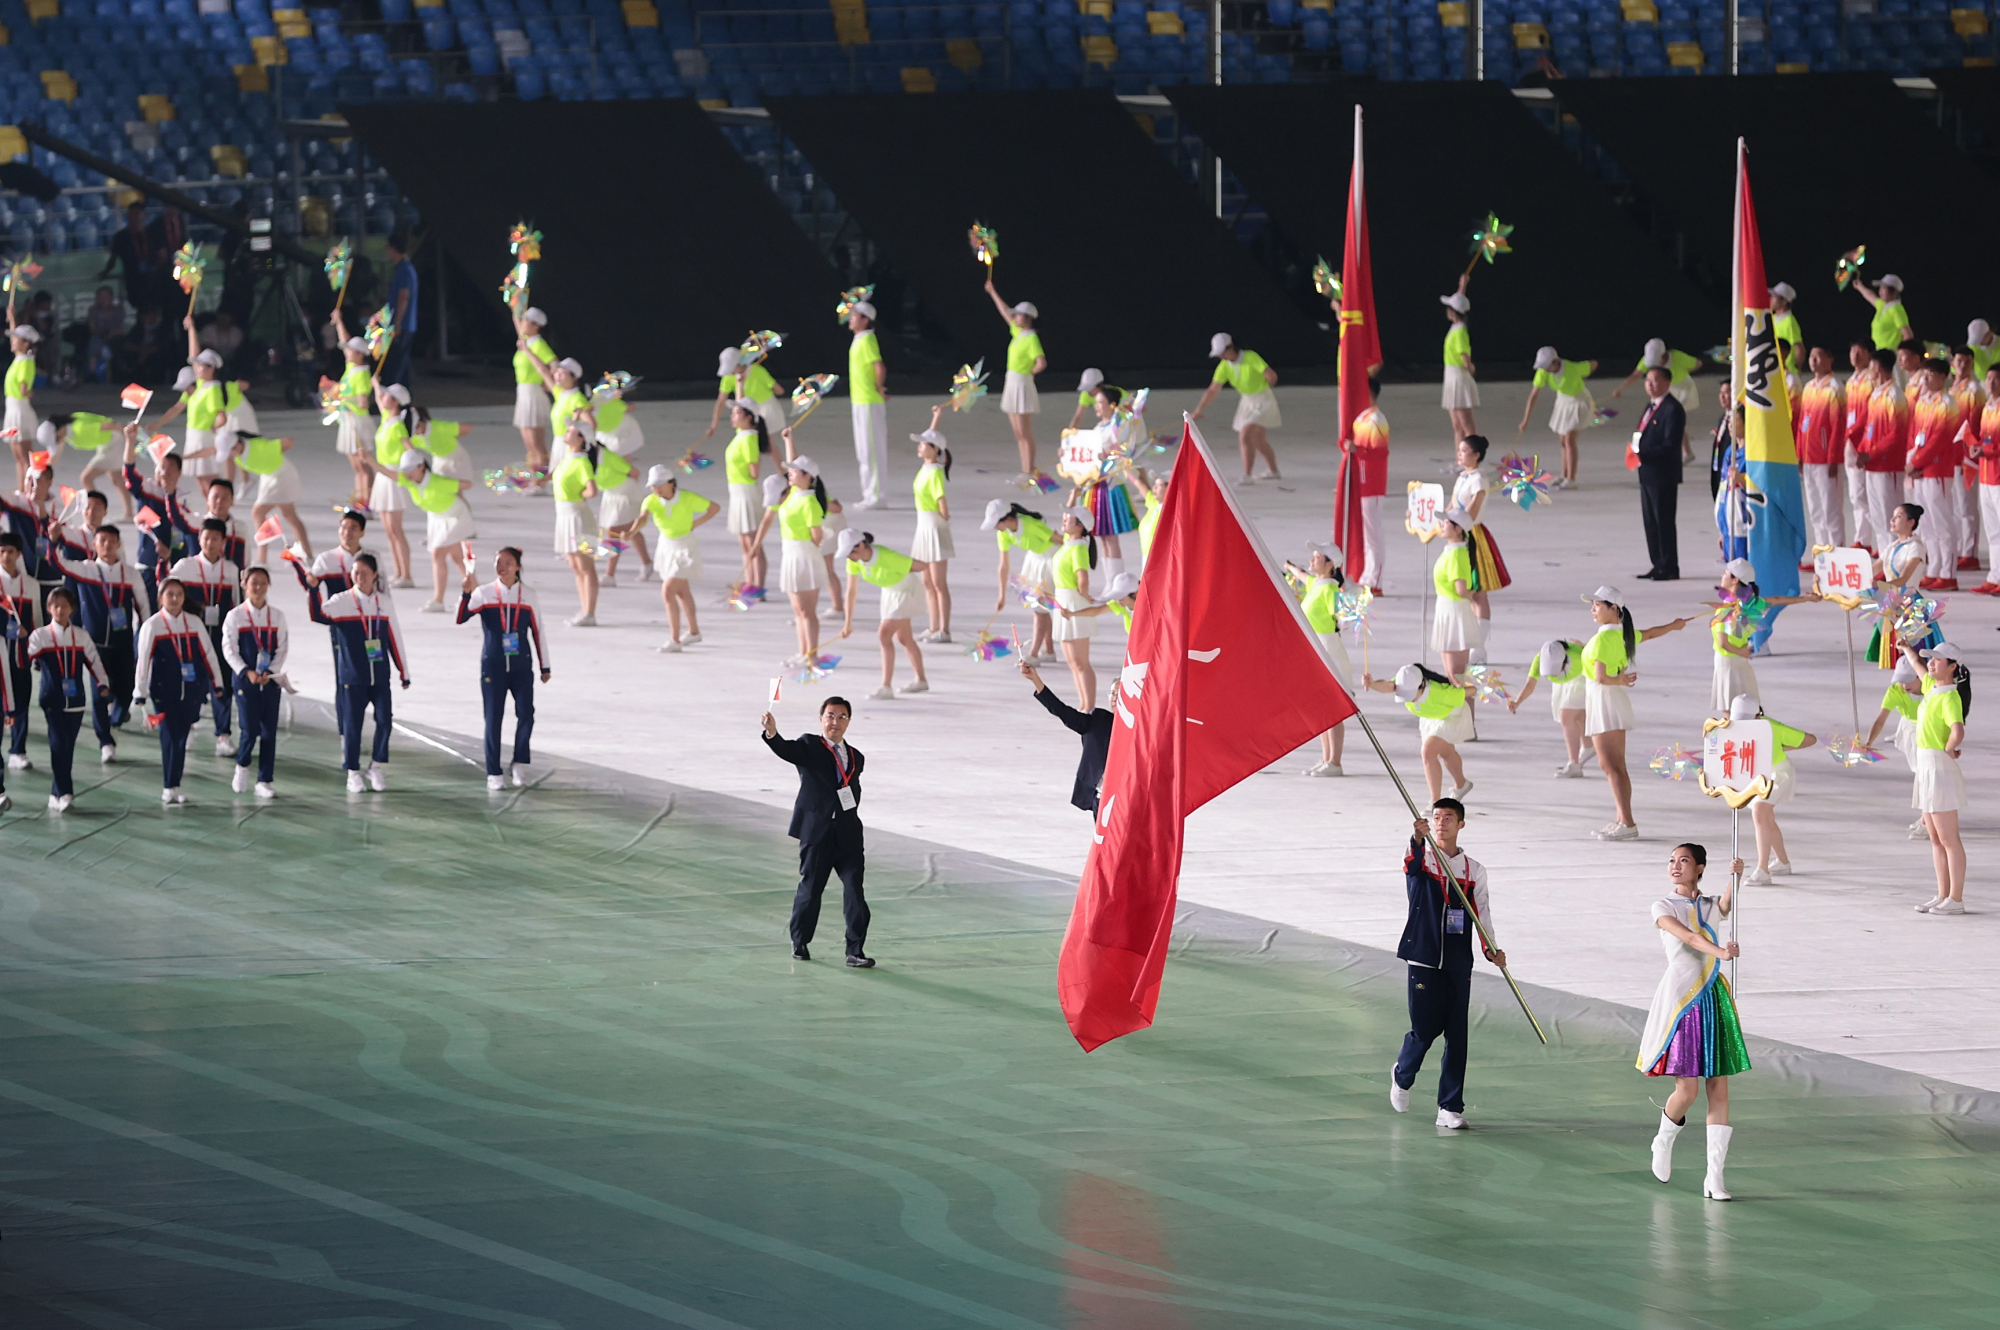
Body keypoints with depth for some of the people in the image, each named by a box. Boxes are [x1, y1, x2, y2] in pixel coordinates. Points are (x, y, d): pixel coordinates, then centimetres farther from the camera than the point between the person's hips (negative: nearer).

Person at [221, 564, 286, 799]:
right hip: (245, 680, -2)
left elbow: (283, 649, 4)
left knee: (269, 731, 1)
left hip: (271, 680, 2)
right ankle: (242, 766, 20)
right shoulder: (235, 616, -2)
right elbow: (229, 650, -5)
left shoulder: (277, 616, 4)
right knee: (250, 729, -8)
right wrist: (246, 672, -16)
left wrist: (271, 672, -10)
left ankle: (265, 781, 7)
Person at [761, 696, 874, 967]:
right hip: (817, 832, -3)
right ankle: (800, 943, 24)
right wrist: (772, 734, -43)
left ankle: (855, 950, -1)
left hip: (848, 835, 3)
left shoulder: (856, 758, 14)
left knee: (855, 891, -5)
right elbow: (788, 751, -21)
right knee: (810, 888, 5)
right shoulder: (809, 747, 1)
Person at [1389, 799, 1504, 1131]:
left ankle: (1450, 1108, 5)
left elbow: (1482, 914, 7)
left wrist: (1491, 949, -9)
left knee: (1457, 1034, -1)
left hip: (1459, 964, 2)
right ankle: (1402, 1075, 33)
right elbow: (1413, 863, -24)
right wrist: (1418, 839, -47)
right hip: (1424, 959, -2)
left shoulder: (1473, 870, 8)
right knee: (1425, 1029, 0)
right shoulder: (1421, 859, 0)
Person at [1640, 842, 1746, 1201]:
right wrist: (1719, 951, -35)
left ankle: (1714, 1176, 0)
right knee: (1687, 1089, -8)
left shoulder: (1711, 907, 12)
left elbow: (1727, 903, -11)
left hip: (1714, 998, 4)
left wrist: (1736, 876, -31)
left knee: (1719, 1087, -1)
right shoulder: (1663, 908, 0)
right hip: (1680, 999, -4)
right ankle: (1664, 1141, 24)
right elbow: (1687, 936, -18)